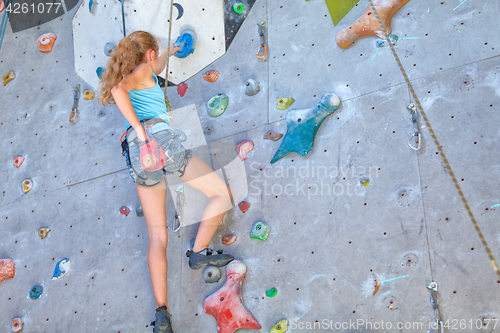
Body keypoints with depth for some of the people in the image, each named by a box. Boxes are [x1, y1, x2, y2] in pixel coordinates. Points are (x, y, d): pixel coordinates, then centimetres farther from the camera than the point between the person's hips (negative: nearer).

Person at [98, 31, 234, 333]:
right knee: (223, 193, 6)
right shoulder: (142, 70, 7)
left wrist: (169, 53, 68)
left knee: (158, 237, 2)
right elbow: (118, 90, -15)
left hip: (138, 156, 8)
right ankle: (199, 252, -1)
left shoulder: (140, 75, 30)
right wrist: (141, 131, -21)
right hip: (159, 138, -8)